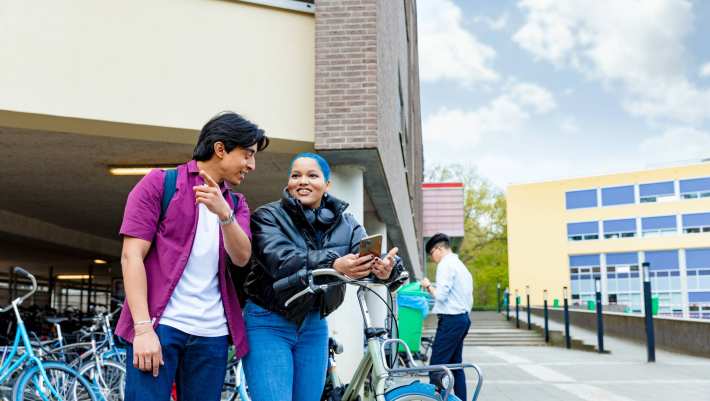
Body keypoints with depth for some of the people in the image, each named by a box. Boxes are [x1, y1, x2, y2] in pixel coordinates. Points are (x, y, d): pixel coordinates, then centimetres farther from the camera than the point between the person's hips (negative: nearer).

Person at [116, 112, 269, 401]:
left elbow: (241, 257, -3)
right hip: (159, 325, -4)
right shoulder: (159, 183, 1)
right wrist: (143, 328, -15)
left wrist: (224, 213, -22)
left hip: (212, 333, 5)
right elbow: (131, 256, -6)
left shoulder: (235, 203, 15)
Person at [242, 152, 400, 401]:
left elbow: (366, 257, -12)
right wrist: (334, 265, -41)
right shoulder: (268, 217, -8)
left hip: (314, 326, 5)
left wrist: (382, 268, -37)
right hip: (269, 325, -4)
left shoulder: (345, 223, 5)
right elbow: (281, 260, -26)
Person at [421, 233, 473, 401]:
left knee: (436, 365, -10)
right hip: (463, 318, 10)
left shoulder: (446, 264, -9)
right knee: (455, 364, 11)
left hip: (450, 319, -10)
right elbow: (469, 300, 20)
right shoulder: (461, 265, 20)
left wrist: (428, 286, 0)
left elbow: (441, 295, -16)